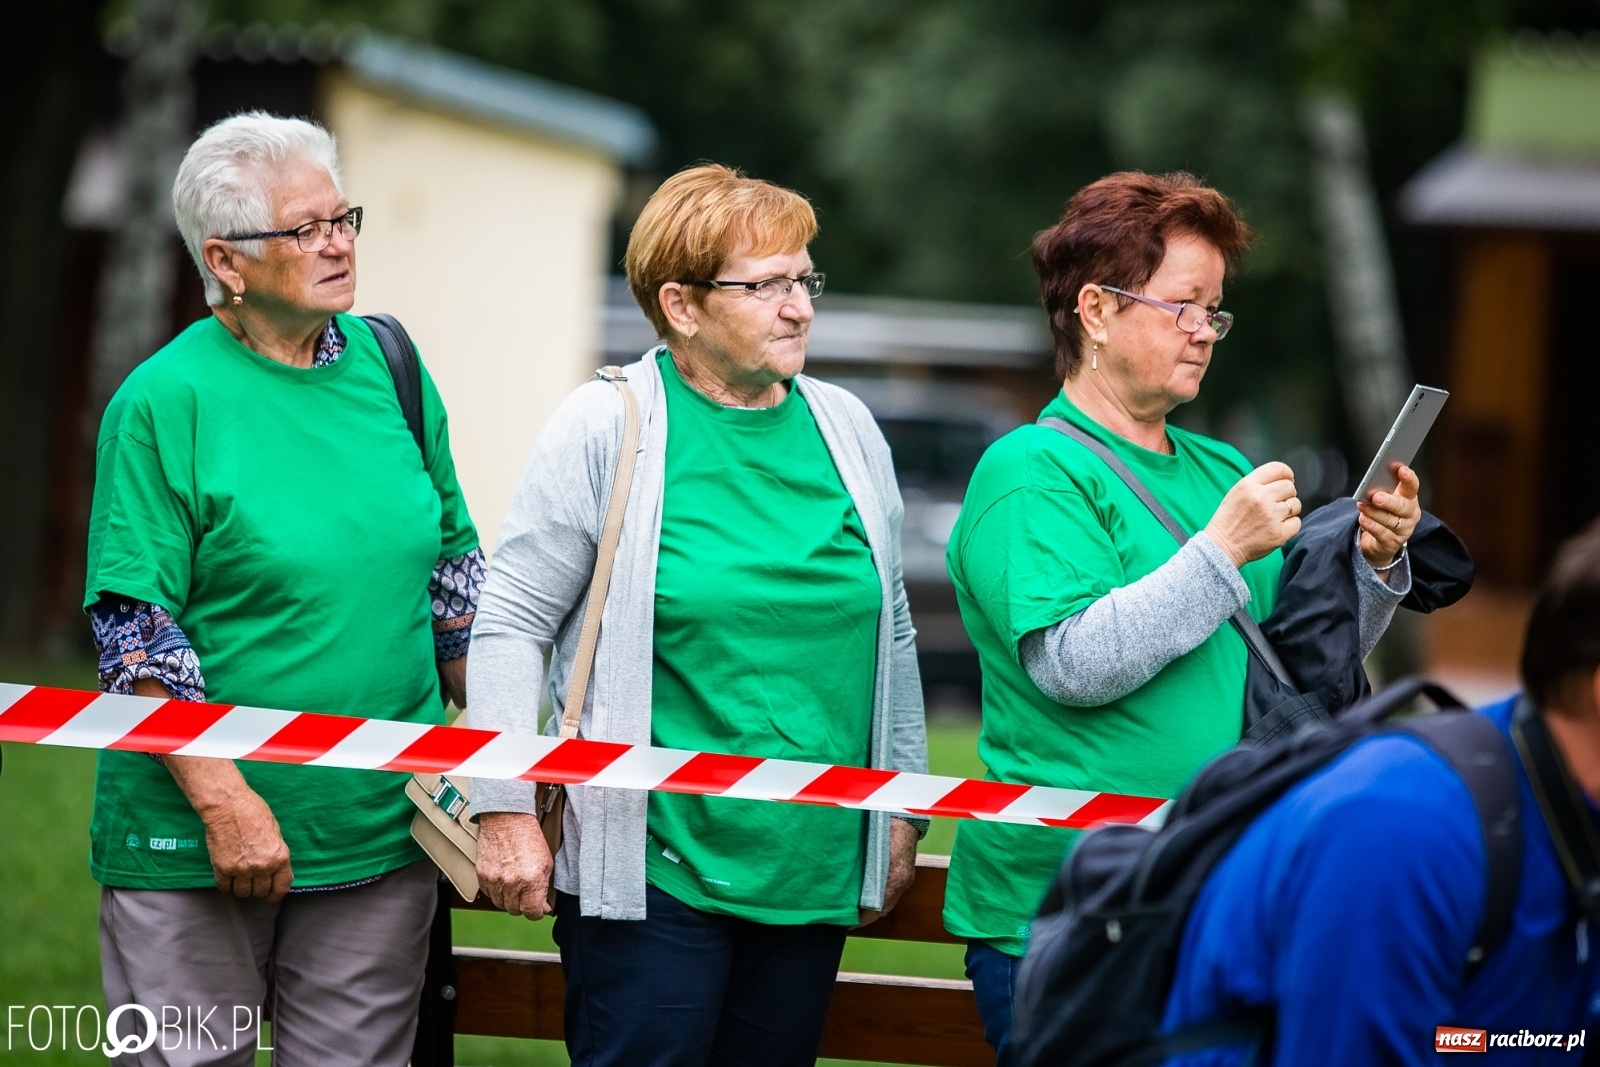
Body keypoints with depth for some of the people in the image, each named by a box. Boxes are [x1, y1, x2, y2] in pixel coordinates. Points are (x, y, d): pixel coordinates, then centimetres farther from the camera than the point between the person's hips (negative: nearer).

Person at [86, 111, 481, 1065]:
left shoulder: (389, 367, 7)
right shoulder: (165, 401, -9)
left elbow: (454, 568, 17)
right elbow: (136, 629, -12)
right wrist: (224, 802, -18)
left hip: (384, 836, 5)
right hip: (192, 844, -4)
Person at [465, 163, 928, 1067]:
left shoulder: (845, 428, 10)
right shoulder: (607, 430, -5)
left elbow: (890, 633, 19)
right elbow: (513, 623, -4)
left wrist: (902, 812, 19)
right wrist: (506, 812, -10)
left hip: (818, 863, 5)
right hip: (651, 869, -5)